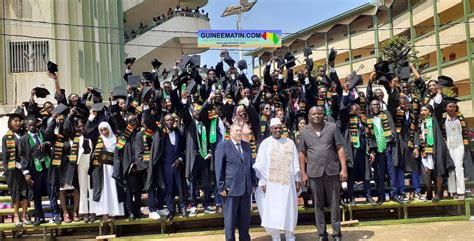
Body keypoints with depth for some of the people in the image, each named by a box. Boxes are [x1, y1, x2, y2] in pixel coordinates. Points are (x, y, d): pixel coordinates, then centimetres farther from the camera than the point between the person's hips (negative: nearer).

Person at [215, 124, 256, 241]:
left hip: (246, 187, 5)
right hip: (231, 187, -5)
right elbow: (219, 168, -7)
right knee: (230, 216, 6)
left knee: (245, 216, 13)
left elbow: (251, 165, 14)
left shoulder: (247, 146, 12)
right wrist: (221, 187, -11)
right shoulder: (223, 146, -4)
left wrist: (253, 183, 9)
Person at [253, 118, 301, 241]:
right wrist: (263, 182, -7)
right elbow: (261, 165, -1)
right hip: (271, 182, -2)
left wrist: (298, 180, 4)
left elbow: (295, 163, 8)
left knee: (289, 209, 5)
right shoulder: (265, 144, 0)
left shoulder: (290, 143, 7)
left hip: (288, 182, 2)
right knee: (273, 210, 0)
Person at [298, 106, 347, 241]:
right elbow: (302, 153, 6)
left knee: (335, 203, 5)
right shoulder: (304, 132, 4)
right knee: (318, 204, 8)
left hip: (332, 171, -1)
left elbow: (340, 148, 0)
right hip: (314, 172, 1)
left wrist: (344, 168, -6)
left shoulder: (332, 127, 1)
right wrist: (303, 173, 2)